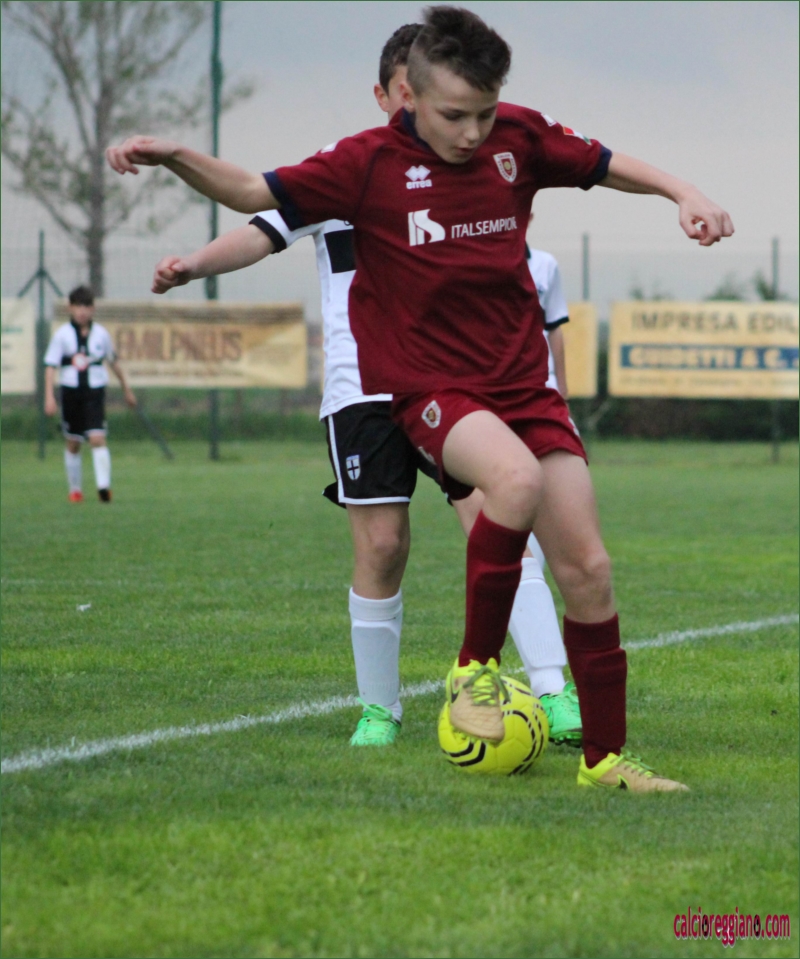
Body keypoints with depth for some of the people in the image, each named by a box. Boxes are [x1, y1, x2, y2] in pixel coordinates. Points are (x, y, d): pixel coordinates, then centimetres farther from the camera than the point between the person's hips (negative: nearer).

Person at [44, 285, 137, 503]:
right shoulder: (62, 334, -3)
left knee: (97, 438, -15)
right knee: (73, 443, 9)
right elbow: (50, 366, -5)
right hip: (71, 393, 0)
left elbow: (113, 361, 16)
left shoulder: (101, 334, 2)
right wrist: (49, 397, -15)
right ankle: (75, 489, 23)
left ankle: (104, 486, -19)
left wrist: (126, 389, 24)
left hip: (95, 393, 0)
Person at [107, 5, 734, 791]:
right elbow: (256, 194, -8)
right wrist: (175, 157, -23)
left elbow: (605, 164, 17)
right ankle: (475, 665, -15)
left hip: (522, 383, 4)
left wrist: (682, 193, 3)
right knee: (517, 479, -35)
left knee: (587, 569, -3)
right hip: (429, 388, -4)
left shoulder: (519, 138, 1)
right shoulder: (371, 164, -9)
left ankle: (604, 755, 11)